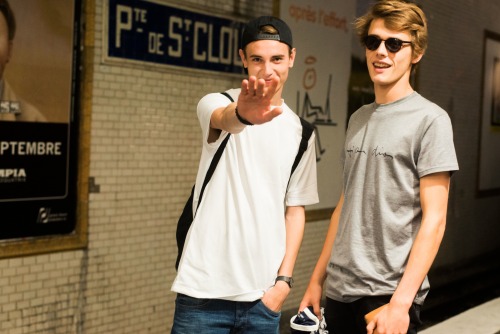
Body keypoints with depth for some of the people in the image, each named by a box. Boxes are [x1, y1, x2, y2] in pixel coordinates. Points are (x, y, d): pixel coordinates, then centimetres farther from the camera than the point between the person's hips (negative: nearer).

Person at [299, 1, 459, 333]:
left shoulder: (429, 119, -8)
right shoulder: (358, 119, 10)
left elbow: (434, 219, -12)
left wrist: (401, 301, -17)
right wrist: (317, 278, 12)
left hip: (388, 293, -6)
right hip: (339, 289, 6)